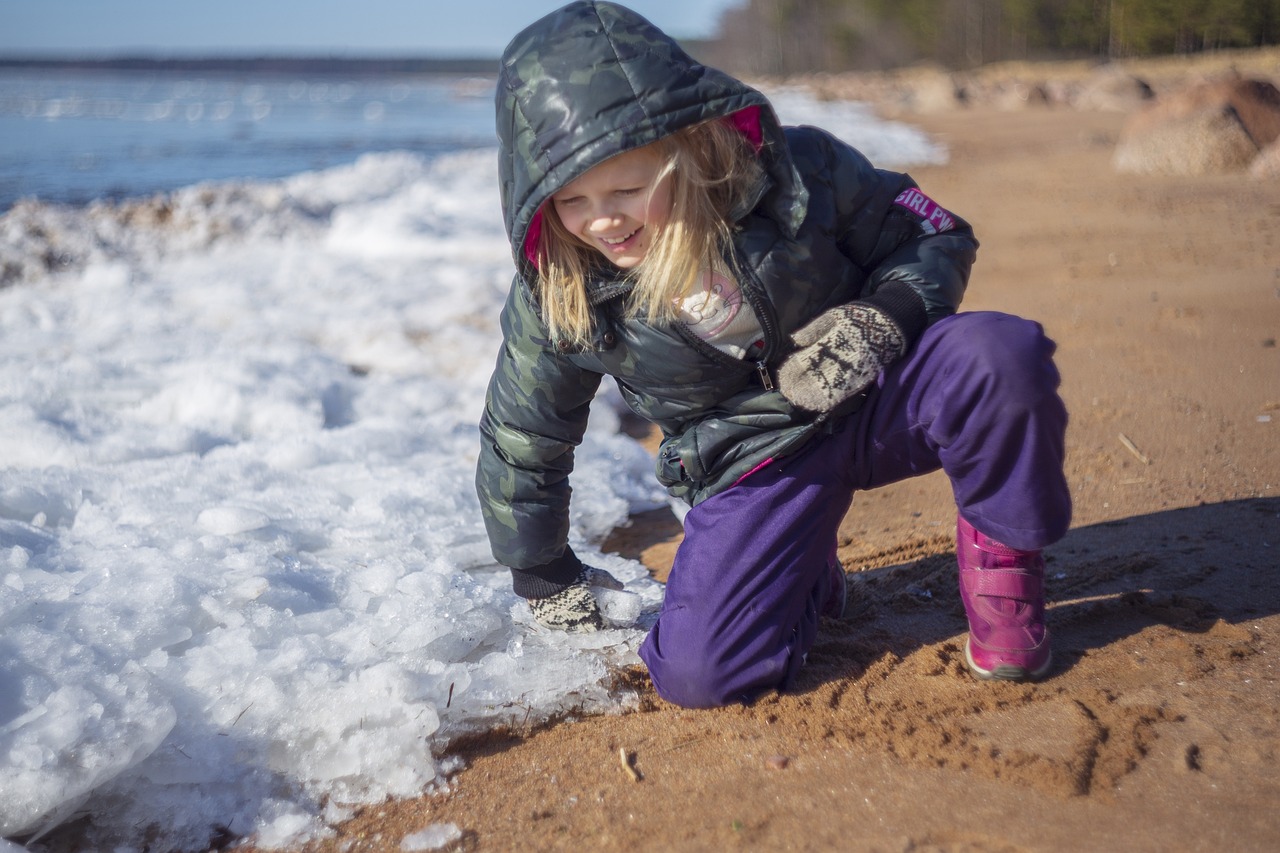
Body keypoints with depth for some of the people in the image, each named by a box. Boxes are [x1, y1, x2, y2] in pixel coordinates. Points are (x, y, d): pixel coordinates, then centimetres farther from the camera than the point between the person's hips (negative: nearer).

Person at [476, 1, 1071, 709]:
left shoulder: (797, 172, -18)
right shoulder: (554, 301, -13)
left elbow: (937, 238, -3)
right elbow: (518, 447, 3)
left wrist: (879, 319, -23)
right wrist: (547, 581, 11)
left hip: (875, 397, 0)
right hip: (756, 465, 1)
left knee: (1002, 356, -33)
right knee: (695, 673, -21)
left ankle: (1000, 555, -5)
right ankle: (800, 576, 13)